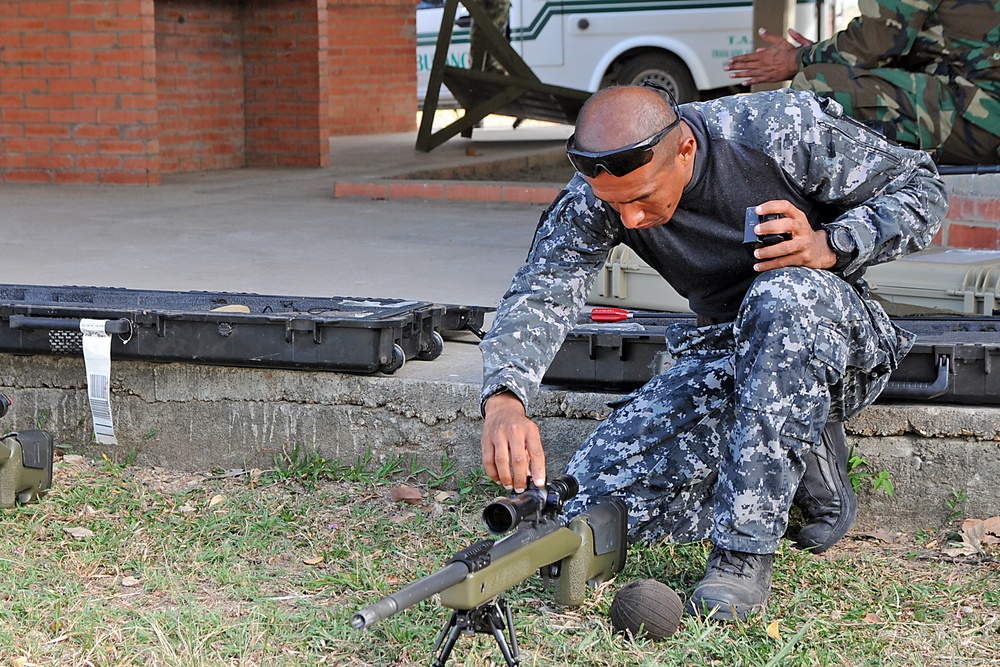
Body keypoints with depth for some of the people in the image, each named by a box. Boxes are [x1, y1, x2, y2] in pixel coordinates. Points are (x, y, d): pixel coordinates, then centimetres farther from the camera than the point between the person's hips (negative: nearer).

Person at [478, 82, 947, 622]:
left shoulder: (784, 131, -23)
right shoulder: (597, 195, -14)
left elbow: (919, 184, -11)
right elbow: (540, 293, -25)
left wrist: (830, 245, -29)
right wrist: (504, 399, -44)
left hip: (834, 335, -3)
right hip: (722, 356, 4)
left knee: (785, 295, -41)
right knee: (590, 502, -13)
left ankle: (743, 556, -33)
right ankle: (795, 475, 6)